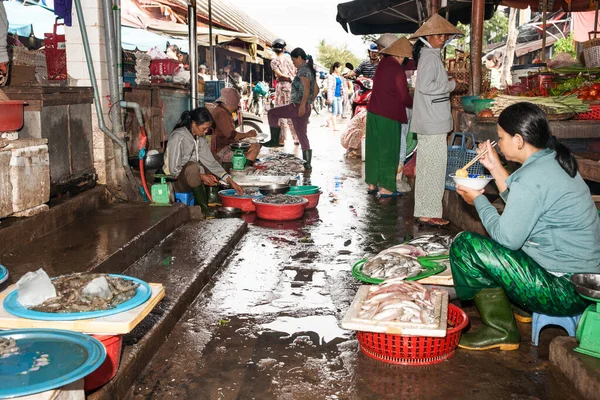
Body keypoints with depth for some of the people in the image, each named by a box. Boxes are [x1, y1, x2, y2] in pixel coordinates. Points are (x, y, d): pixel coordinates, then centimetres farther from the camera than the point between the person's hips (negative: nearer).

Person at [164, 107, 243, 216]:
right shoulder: (178, 137, -19)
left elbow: (210, 161, 0)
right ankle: (204, 210, -26)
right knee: (192, 167, -36)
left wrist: (230, 181, -10)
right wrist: (201, 176, -23)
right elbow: (174, 169, -22)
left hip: (194, 178, 8)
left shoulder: (200, 138, 4)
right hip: (176, 180, -8)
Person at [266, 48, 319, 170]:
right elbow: (316, 89, 25)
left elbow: (307, 87, -25)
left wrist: (303, 104, -28)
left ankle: (275, 139, 3)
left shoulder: (303, 70, -10)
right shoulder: (310, 70, 18)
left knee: (272, 113, 5)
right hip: (306, 109, 9)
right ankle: (307, 163, 9)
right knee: (302, 136, 10)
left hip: (297, 107, -9)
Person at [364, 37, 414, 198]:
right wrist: (414, 104, 9)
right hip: (389, 116, -7)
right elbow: (404, 97, -11)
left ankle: (372, 184, 22)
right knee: (388, 151, 2)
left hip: (373, 112, 7)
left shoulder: (383, 63, 4)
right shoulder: (398, 70, -16)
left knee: (373, 148, 14)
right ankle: (385, 187, 8)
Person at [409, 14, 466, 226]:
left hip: (430, 121, 10)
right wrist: (451, 85, -14)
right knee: (434, 166, -7)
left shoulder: (430, 55, 18)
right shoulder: (430, 57, -13)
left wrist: (447, 84, 12)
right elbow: (425, 86, -24)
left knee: (427, 166, 13)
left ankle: (424, 210, 21)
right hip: (432, 123, -10)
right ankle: (429, 212, -1)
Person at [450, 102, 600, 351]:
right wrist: (496, 169, 13)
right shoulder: (554, 161, 6)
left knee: (465, 245, -11)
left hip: (568, 290, -10)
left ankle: (500, 330, 1)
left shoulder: (532, 178, -23)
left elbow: (507, 237, -18)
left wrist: (478, 200, -4)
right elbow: (523, 210, 14)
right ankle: (517, 305, 23)